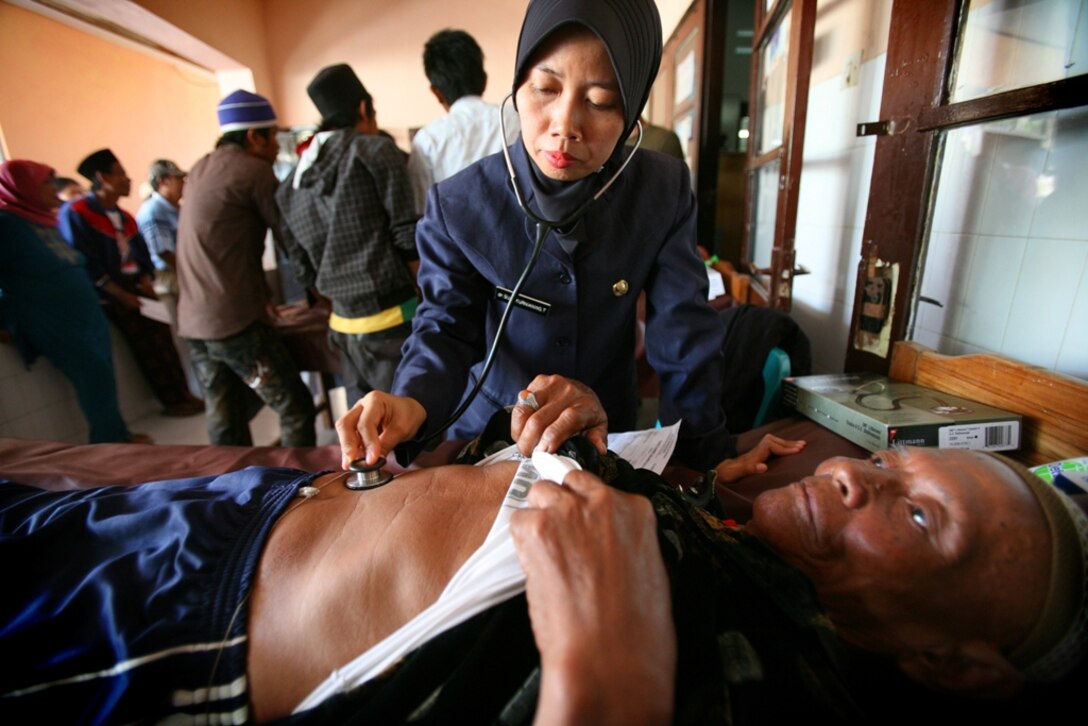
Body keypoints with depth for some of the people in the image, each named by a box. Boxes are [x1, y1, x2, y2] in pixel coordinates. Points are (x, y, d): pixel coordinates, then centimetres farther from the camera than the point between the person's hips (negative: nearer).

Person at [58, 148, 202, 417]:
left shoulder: (124, 217, 14)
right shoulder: (75, 213, -9)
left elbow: (141, 255, 17)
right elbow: (84, 264, -15)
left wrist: (145, 281, -3)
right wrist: (122, 295, -18)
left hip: (137, 287, 7)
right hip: (111, 295, -7)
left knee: (162, 338, -1)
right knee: (147, 346, -10)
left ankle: (183, 394, 4)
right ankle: (172, 402, -3)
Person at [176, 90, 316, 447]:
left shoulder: (200, 170, 17)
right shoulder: (254, 170, -7)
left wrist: (261, 293, 18)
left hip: (193, 322, 9)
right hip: (236, 322, -8)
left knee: (225, 423, 14)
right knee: (295, 408, -1)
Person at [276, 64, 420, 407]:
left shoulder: (290, 186, 13)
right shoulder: (375, 151, -3)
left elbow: (305, 270, 13)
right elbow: (407, 237, -8)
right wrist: (424, 297, 4)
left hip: (343, 326, 6)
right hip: (392, 321, -6)